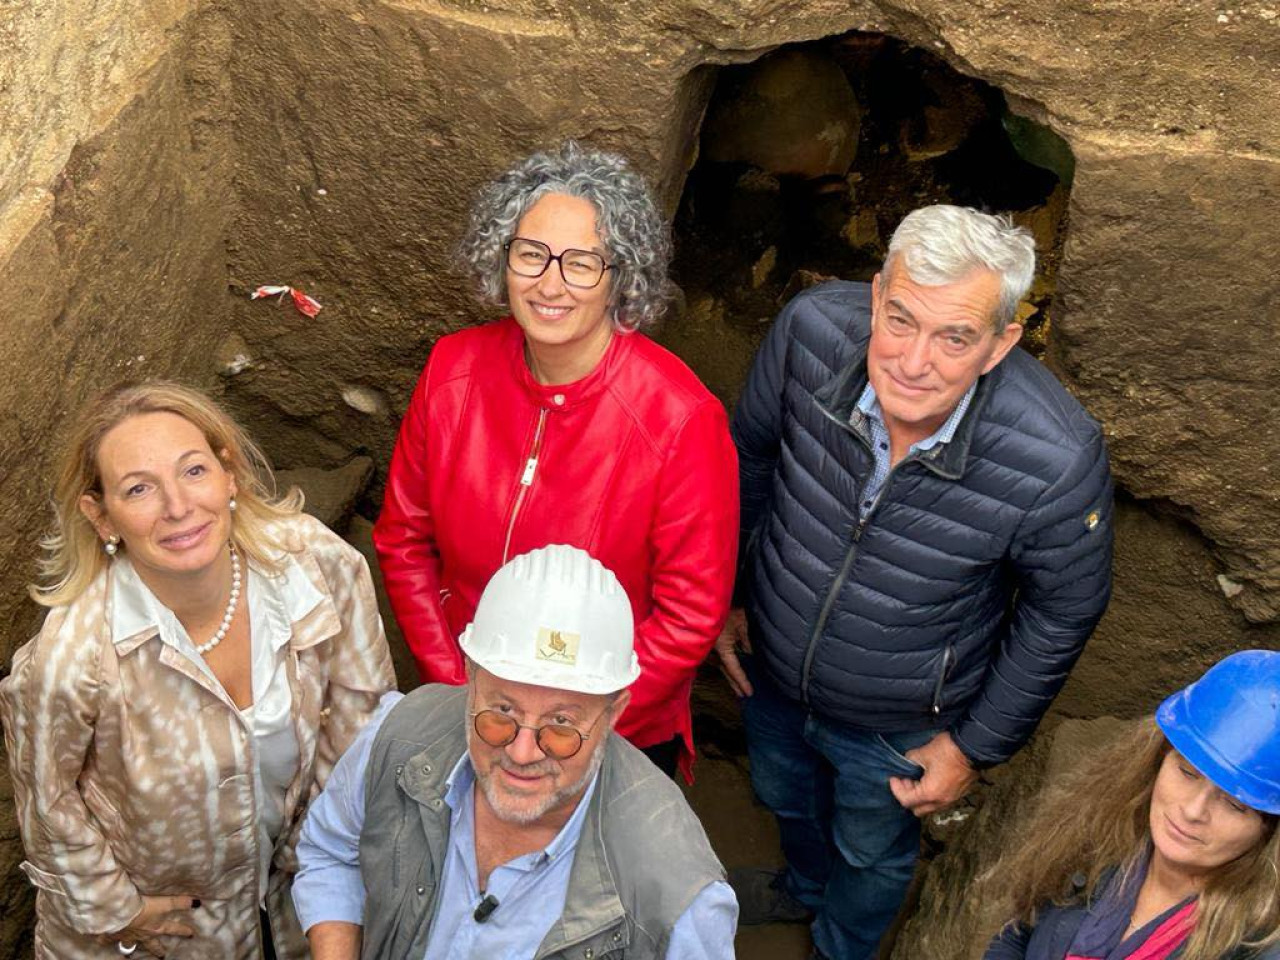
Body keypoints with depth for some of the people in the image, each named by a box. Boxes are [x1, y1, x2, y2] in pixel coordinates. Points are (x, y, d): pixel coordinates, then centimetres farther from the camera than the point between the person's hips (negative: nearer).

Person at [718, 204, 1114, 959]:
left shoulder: (1059, 461, -36)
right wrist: (728, 594, 3)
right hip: (771, 669, 3)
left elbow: (1062, 613, -15)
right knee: (786, 797, 36)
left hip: (898, 726, -3)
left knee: (872, 854, 29)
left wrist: (977, 746, -6)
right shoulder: (814, 327, -31)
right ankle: (806, 887, 72)